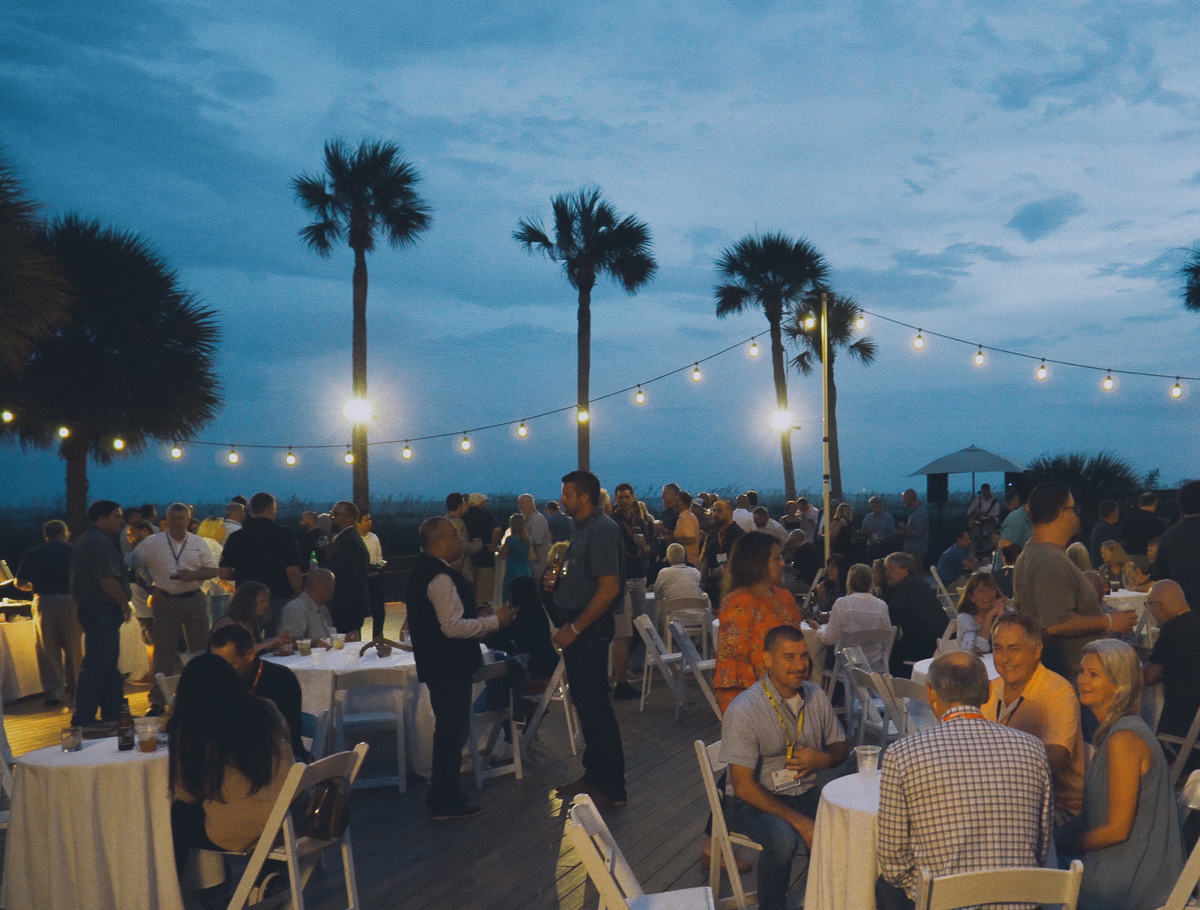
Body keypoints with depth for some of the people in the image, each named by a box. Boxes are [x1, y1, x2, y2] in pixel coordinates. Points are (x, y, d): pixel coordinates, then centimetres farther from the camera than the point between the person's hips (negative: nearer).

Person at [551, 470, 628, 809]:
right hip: (577, 626, 10)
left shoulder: (601, 530, -17)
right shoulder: (582, 529, 13)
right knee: (585, 702, 16)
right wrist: (558, 581, 5)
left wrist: (575, 628, -20)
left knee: (595, 705, -3)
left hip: (590, 628, -10)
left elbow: (609, 588, -24)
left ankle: (612, 787, 6)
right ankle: (594, 775, 27)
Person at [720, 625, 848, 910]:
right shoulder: (743, 710, -17)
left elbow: (841, 745, 17)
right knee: (784, 839, -35)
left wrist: (823, 759, -9)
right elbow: (743, 785, -18)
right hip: (755, 802, -5)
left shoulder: (815, 697, 2)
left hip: (806, 796, 5)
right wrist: (799, 822, -23)